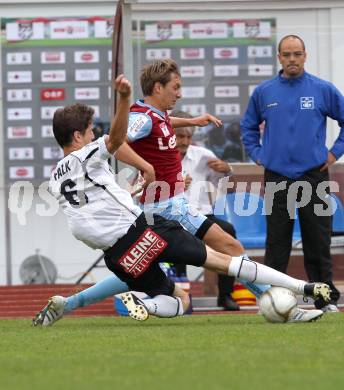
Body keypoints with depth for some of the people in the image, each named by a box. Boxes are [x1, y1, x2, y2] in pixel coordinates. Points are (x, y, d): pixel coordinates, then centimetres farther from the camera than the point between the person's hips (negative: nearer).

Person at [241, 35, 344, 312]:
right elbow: (249, 125, 20)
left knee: (318, 243, 2)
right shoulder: (264, 92, 6)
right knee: (276, 245, 4)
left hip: (314, 176, -1)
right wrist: (256, 153, 9)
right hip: (276, 178, 1)